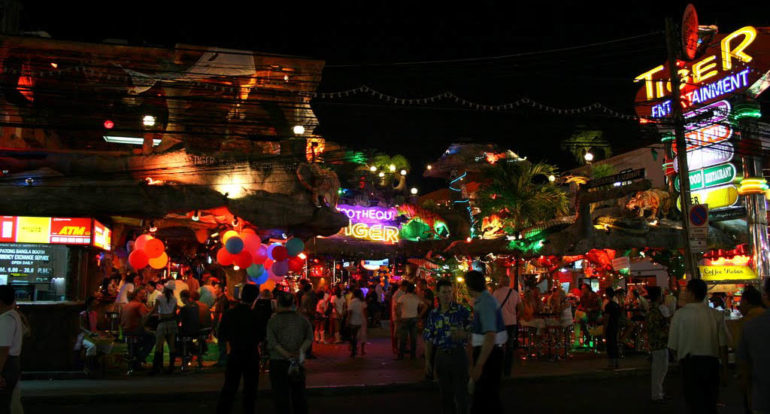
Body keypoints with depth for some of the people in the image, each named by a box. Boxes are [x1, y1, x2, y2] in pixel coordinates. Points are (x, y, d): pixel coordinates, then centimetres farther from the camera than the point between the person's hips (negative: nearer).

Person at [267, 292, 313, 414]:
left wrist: (286, 354, -20)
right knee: (299, 394, 15)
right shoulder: (302, 319, 2)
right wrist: (301, 351, -18)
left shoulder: (273, 320, -5)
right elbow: (310, 337, -10)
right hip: (298, 363, 3)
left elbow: (272, 342, -17)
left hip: (278, 362, -3)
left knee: (281, 395, 4)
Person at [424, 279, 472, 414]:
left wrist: (463, 334, -24)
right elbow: (429, 340, 8)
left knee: (461, 392, 1)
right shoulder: (433, 314, 4)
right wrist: (427, 361, 5)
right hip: (440, 356, 3)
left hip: (458, 354, -3)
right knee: (445, 393, 13)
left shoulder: (463, 311, -5)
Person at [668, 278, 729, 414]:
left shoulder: (680, 314, -7)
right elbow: (723, 346, 0)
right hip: (712, 362, 4)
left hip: (690, 363, -4)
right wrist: (724, 370, 9)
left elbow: (673, 346, -4)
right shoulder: (717, 315, 0)